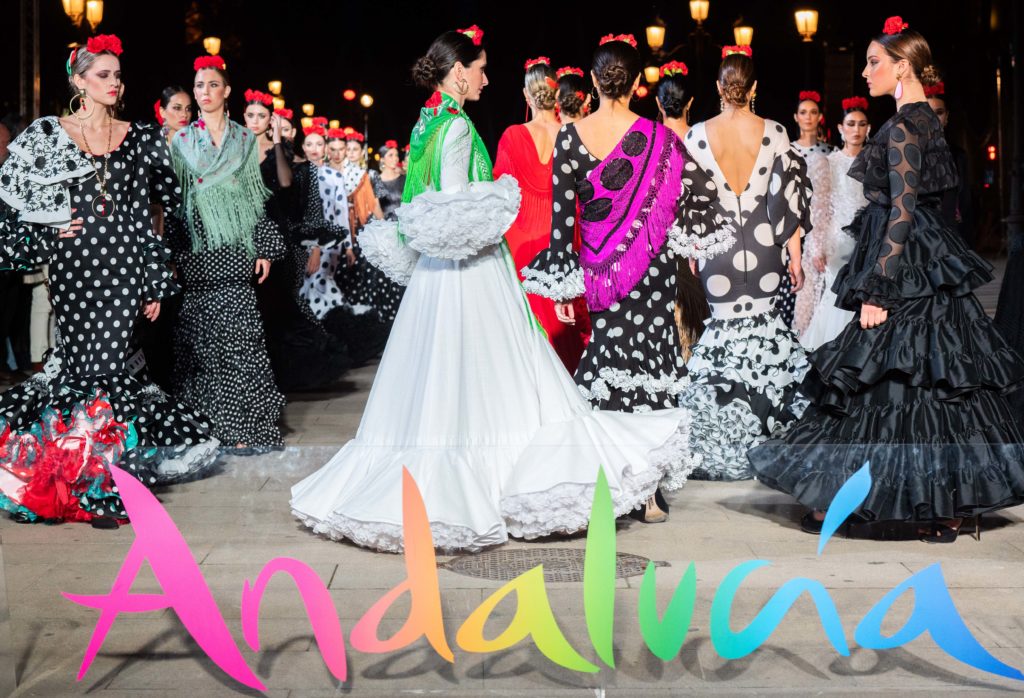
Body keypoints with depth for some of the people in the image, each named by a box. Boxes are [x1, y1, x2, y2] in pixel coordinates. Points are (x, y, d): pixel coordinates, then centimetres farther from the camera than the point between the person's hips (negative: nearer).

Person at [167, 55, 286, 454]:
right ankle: (204, 422, 4)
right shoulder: (181, 141, 10)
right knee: (200, 335, -3)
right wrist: (172, 255, 2)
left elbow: (255, 196, 10)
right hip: (196, 249, 1)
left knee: (237, 329, -8)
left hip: (233, 246, 0)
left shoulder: (244, 140, 10)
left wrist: (263, 249, 3)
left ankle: (242, 425, -6)